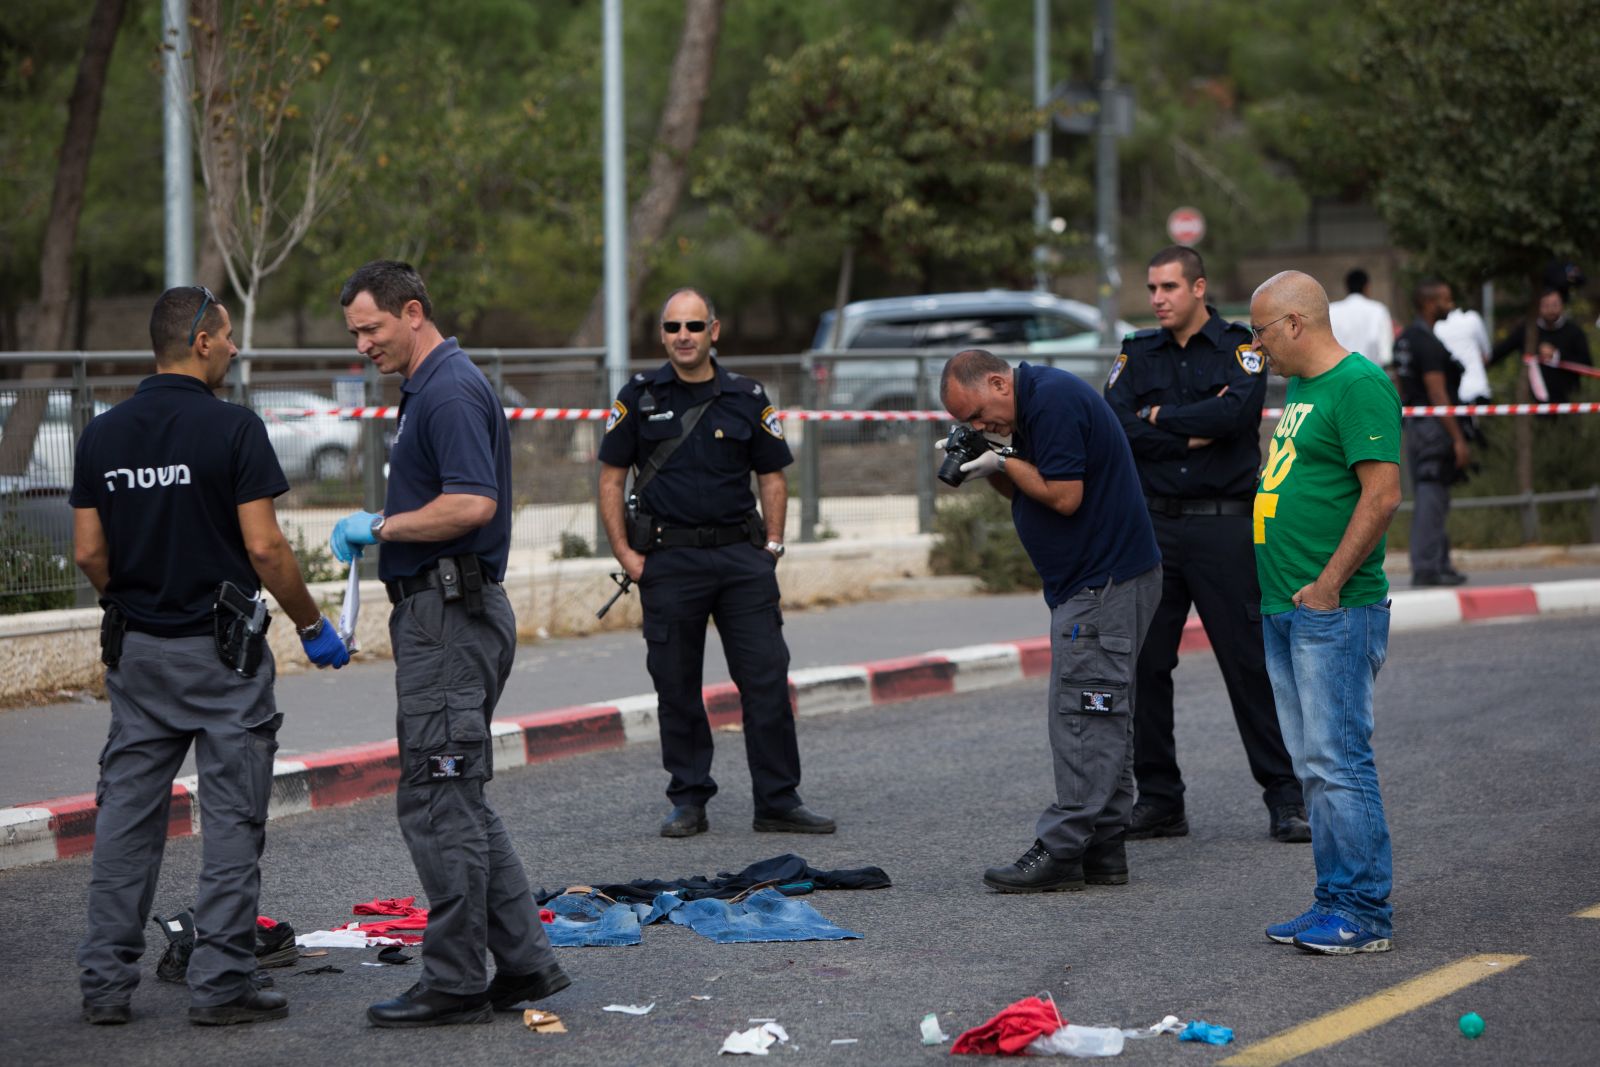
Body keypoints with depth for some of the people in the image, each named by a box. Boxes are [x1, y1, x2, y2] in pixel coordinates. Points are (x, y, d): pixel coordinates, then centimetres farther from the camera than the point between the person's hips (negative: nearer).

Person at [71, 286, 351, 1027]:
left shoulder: (103, 434, 4)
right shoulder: (232, 428, -13)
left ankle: (105, 981, 9)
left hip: (136, 652, 5)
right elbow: (264, 548, -15)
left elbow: (89, 552, 5)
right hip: (223, 652, -5)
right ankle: (221, 984, 0)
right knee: (231, 819, 1)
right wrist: (311, 625, -3)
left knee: (126, 814, 9)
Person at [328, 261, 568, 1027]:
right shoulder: (429, 389, 18)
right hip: (438, 612, 11)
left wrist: (381, 527, -17)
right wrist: (380, 529, 14)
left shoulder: (450, 392, -16)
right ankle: (523, 961, 15)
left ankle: (455, 983, -3)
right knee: (458, 799, 13)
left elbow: (473, 503, -26)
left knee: (437, 799, -7)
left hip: (449, 615, -11)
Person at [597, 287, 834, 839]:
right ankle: (688, 802, 13)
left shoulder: (748, 399, 7)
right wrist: (625, 554, -3)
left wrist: (772, 545, 2)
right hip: (666, 559, -1)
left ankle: (778, 802, 3)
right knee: (676, 687, 3)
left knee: (768, 679, -3)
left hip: (740, 554, 1)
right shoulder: (639, 397, 4)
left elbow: (772, 476, 13)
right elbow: (611, 478, 5)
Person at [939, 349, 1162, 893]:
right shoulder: (1038, 401, 15)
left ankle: (1061, 852, -8)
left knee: (1081, 718, -9)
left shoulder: (1055, 401, -17)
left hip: (1104, 584, -11)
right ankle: (1103, 851, 14)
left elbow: (1064, 497, -21)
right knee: (1103, 718, 11)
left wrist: (1004, 462, -10)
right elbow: (1028, 494, 20)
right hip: (1099, 581, 11)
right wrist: (992, 470, 2)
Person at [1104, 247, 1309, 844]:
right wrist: (1192, 434, -9)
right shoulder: (1138, 354, 12)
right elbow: (1114, 428, -3)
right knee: (1144, 666, 3)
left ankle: (1286, 798, 3)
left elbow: (1237, 412, -17)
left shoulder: (1240, 347, 2)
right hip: (1152, 526, 4)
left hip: (1224, 526, -4)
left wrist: (1160, 418, -7)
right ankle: (1158, 800, 12)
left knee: (1250, 663, -3)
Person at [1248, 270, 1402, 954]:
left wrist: (1329, 584, -19)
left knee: (1337, 760, -9)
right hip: (1284, 612, 10)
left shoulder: (1359, 385, -13)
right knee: (1312, 767, 11)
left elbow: (1383, 495, -19)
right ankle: (1335, 900, 17)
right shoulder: (1299, 388, 18)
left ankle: (1365, 913, -5)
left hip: (1335, 613, -10)